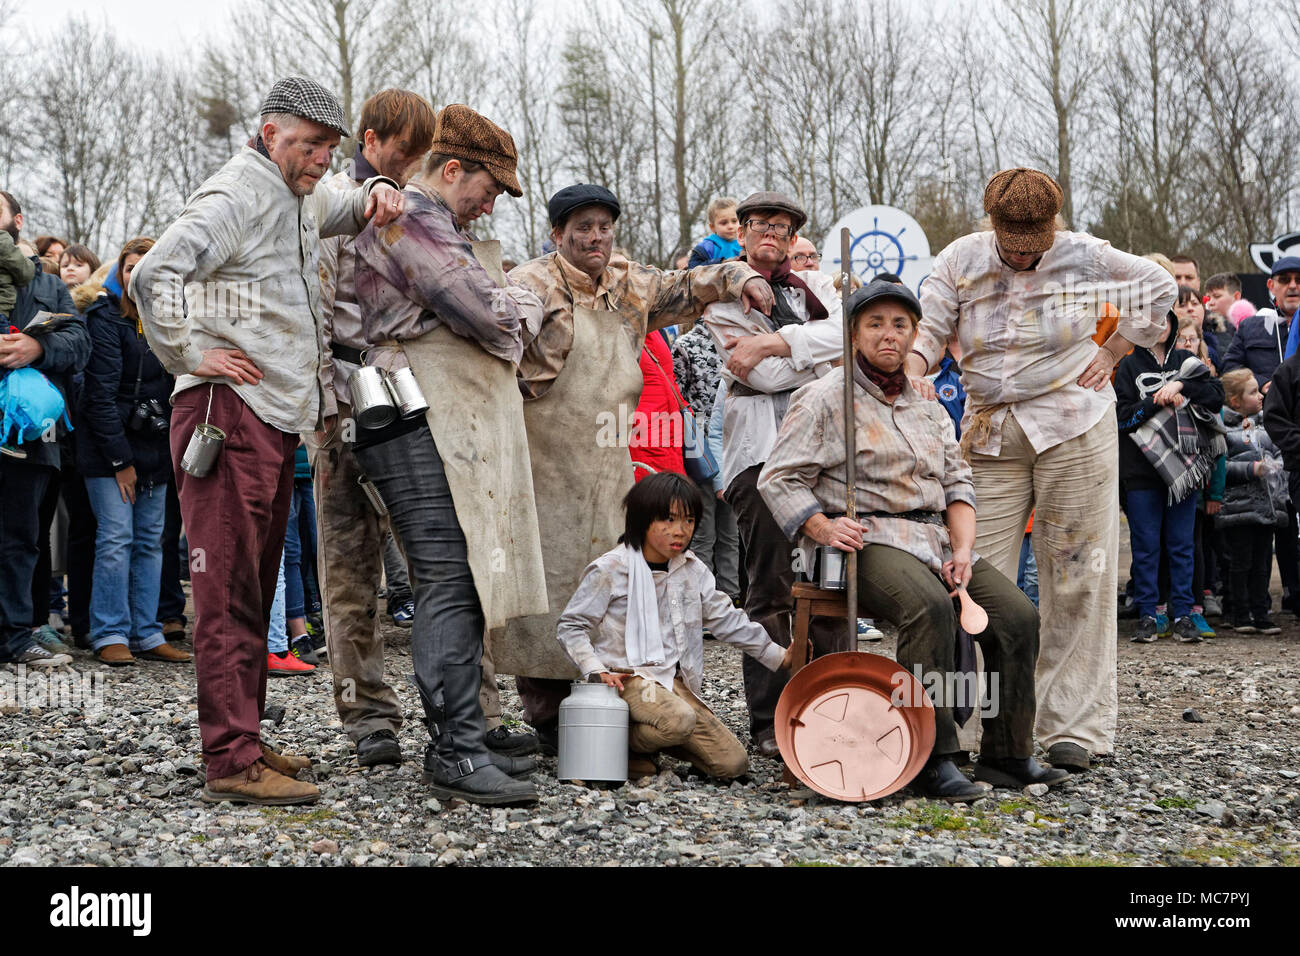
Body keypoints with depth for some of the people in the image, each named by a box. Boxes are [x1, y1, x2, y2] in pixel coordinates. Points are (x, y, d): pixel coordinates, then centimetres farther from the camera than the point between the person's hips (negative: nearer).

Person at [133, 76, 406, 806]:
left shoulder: (296, 200, 21)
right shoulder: (237, 195, -8)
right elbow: (155, 275, -17)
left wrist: (377, 194, 12)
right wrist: (192, 355, -13)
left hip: (278, 417, 10)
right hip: (230, 412, -10)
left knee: (255, 587, 13)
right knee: (230, 589, -11)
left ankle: (245, 739, 21)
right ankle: (233, 759, -12)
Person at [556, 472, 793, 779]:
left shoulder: (692, 570, 9)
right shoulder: (610, 570, -8)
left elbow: (726, 619, 16)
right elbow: (570, 626, -3)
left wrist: (778, 656, 13)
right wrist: (597, 671, -16)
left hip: (675, 681, 6)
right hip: (628, 679, -6)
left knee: (733, 764, -5)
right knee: (679, 719, -37)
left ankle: (655, 737, 15)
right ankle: (623, 743, -8)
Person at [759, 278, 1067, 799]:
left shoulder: (927, 408, 21)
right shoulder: (826, 398, 3)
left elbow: (957, 482, 17)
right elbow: (778, 478, -1)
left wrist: (963, 549, -1)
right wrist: (823, 527, -17)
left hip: (935, 536, 7)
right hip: (868, 537, -6)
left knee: (1018, 615, -14)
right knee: (931, 606, -36)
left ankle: (1006, 755, -4)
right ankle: (933, 760, -32)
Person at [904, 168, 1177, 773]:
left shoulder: (1084, 256, 2)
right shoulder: (962, 260, 4)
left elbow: (1159, 288, 15)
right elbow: (925, 327, 0)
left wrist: (1112, 353, 7)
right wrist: (913, 377, -21)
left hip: (1074, 429, -1)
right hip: (991, 436, 2)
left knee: (1076, 577, -1)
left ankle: (1074, 726, 6)